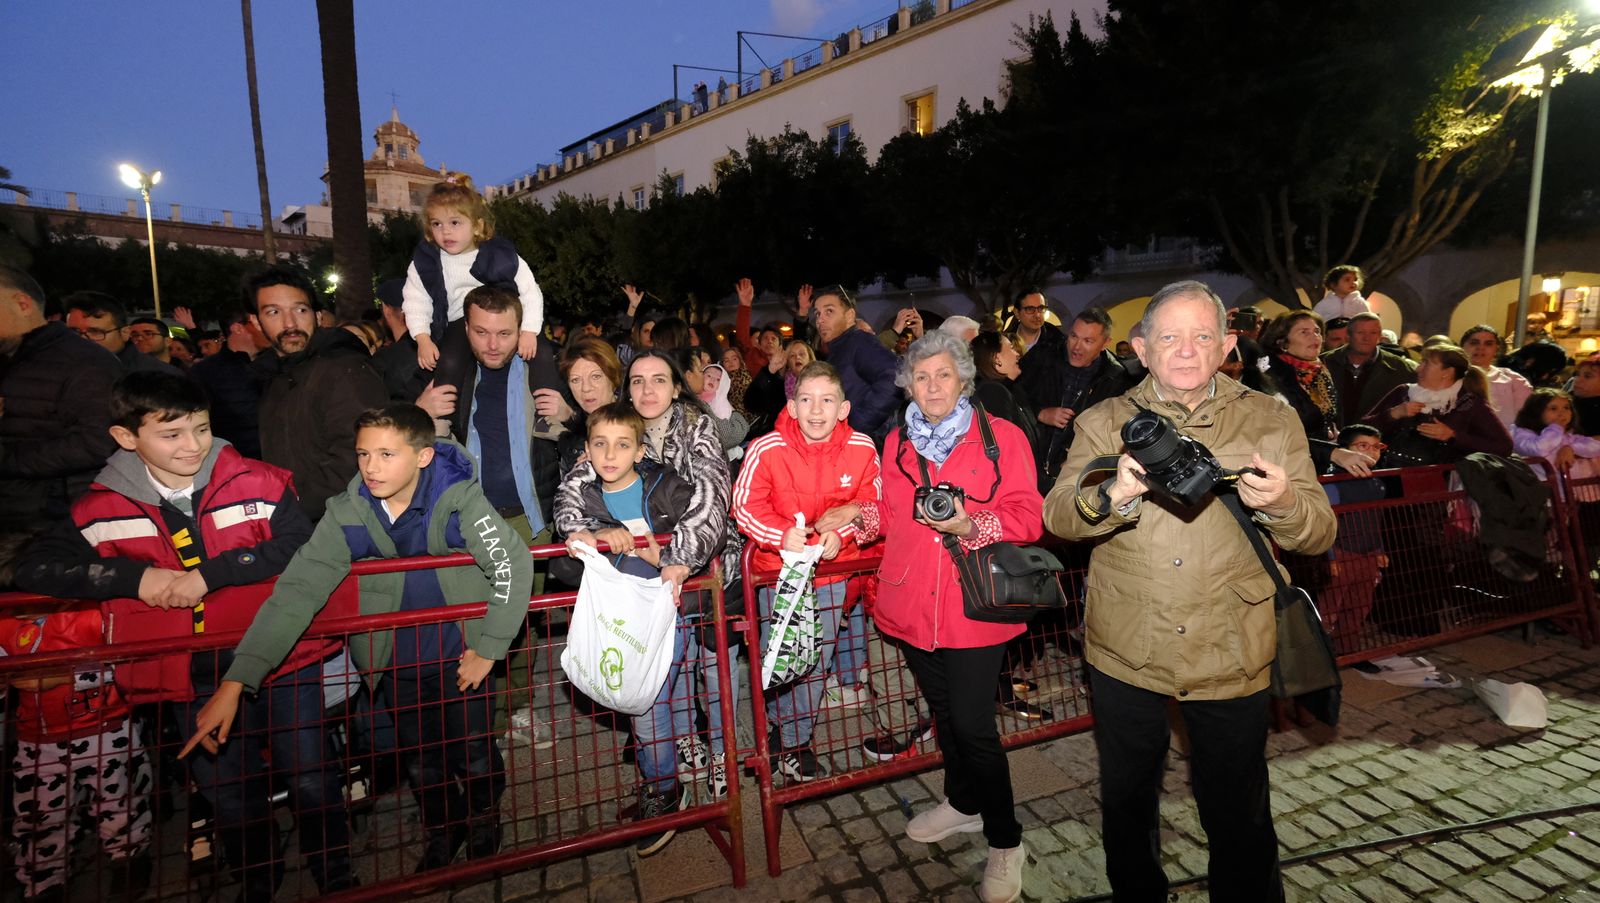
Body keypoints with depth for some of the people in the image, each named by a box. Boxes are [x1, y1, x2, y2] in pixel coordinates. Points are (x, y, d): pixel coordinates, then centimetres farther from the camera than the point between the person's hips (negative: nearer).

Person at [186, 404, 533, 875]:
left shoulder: (458, 498, -23)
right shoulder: (347, 513, -13)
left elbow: (514, 564, -24)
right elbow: (297, 591, -14)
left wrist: (488, 648, -20)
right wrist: (235, 682, -19)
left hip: (462, 656, -3)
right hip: (398, 664, 3)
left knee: (474, 754, 10)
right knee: (421, 759, 18)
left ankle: (485, 816, 44)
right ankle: (443, 827, 48)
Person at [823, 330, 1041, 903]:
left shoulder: (1001, 437, -4)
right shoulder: (897, 444, 9)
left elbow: (1027, 516, -10)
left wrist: (969, 526, -25)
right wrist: (860, 514, -2)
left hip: (973, 605, -5)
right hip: (911, 605, 5)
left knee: (973, 723, -3)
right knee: (943, 712, 21)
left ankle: (1005, 841, 20)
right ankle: (963, 803, 45)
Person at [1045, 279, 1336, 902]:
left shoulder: (1273, 421, 2)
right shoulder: (1103, 421, 0)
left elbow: (1319, 535, -2)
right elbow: (1056, 517, -11)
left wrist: (1282, 504, -25)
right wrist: (1115, 495, -31)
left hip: (1231, 659, 0)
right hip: (1124, 655, 1)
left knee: (1240, 817, 15)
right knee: (1126, 804, 20)